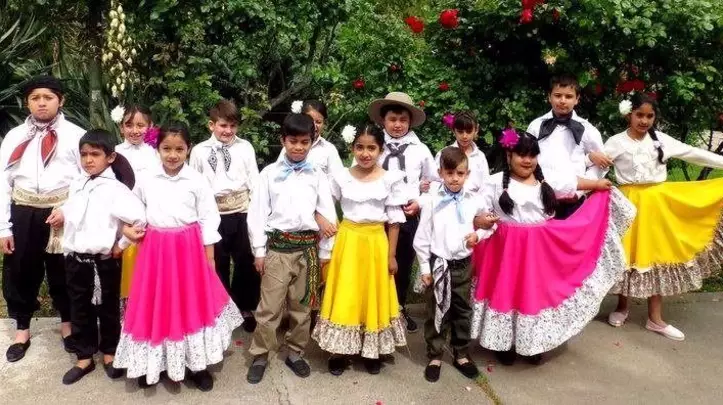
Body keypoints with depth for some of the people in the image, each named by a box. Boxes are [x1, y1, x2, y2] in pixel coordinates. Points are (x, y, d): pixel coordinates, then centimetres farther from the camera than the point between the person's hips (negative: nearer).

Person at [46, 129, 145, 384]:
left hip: (103, 261, -6)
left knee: (107, 309, 12)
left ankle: (109, 353, 31)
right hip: (75, 258, 6)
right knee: (80, 310, 15)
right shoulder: (77, 185, 5)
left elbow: (139, 217, -26)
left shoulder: (115, 189, -16)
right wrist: (62, 213, 5)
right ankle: (84, 358, 29)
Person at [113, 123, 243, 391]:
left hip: (189, 250, -1)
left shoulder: (197, 181, -5)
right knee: (155, 306, 9)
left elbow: (209, 219, -3)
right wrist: (126, 228, -4)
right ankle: (152, 363, 28)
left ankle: (196, 364, 22)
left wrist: (209, 258, -3)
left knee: (192, 306, 7)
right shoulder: (146, 180, 1)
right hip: (155, 250, 2)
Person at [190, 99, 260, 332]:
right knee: (217, 265, 12)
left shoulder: (245, 147, 2)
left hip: (242, 213, 1)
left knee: (246, 263, 10)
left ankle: (246, 309, 31)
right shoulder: (199, 151, 0)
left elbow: (254, 182, 3)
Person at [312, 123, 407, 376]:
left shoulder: (391, 179, -5)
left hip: (376, 243, 0)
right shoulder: (341, 177, -3)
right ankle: (340, 351, 19)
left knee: (373, 296, 9)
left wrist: (392, 255, -1)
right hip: (347, 241, 1)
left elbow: (394, 220, -1)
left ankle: (373, 350, 25)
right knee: (344, 297, 5)